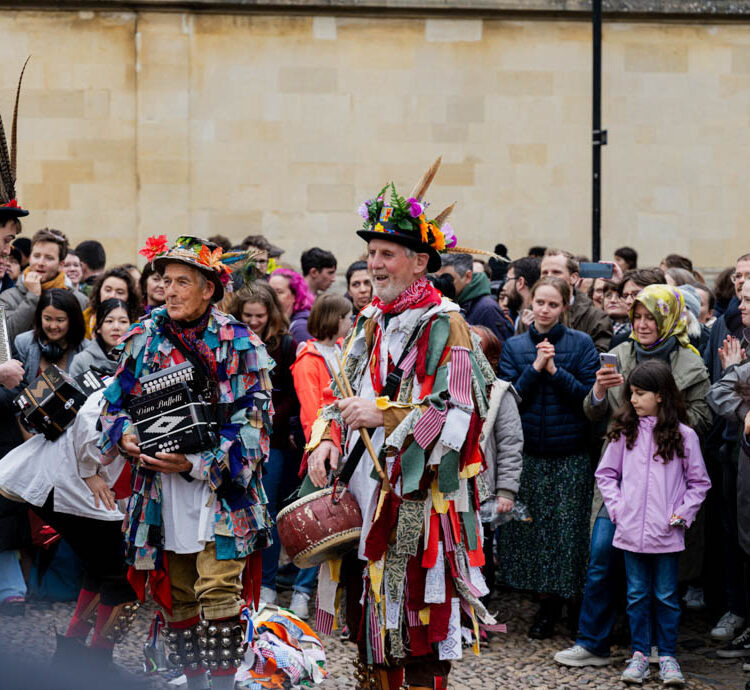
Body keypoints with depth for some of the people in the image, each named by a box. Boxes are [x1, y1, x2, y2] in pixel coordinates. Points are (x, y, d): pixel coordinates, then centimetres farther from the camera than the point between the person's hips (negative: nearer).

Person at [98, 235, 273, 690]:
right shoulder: (144, 339, 9)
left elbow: (254, 422, -8)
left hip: (220, 489, -4)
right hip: (161, 487, 4)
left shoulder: (240, 345, -4)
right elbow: (116, 403, 15)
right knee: (178, 595, 10)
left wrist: (198, 463, -18)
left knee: (218, 592, -13)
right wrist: (125, 435, -8)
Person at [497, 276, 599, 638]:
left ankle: (552, 604, 15)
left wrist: (556, 371, -16)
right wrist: (535, 368, -14)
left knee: (564, 531, 0)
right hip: (526, 454, 2)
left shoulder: (581, 344, -2)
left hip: (569, 455, -2)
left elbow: (590, 397, -7)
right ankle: (548, 601, 18)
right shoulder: (514, 346, 4)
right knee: (527, 527, 4)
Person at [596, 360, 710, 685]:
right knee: (637, 594, 8)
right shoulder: (625, 432, 2)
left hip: (666, 533, -2)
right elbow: (605, 473, 12)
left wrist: (682, 514, -4)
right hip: (631, 530, 2)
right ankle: (639, 654, 17)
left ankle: (667, 656, 15)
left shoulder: (683, 436, -3)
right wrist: (616, 507, 1)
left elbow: (699, 482, 5)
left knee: (666, 596, 5)